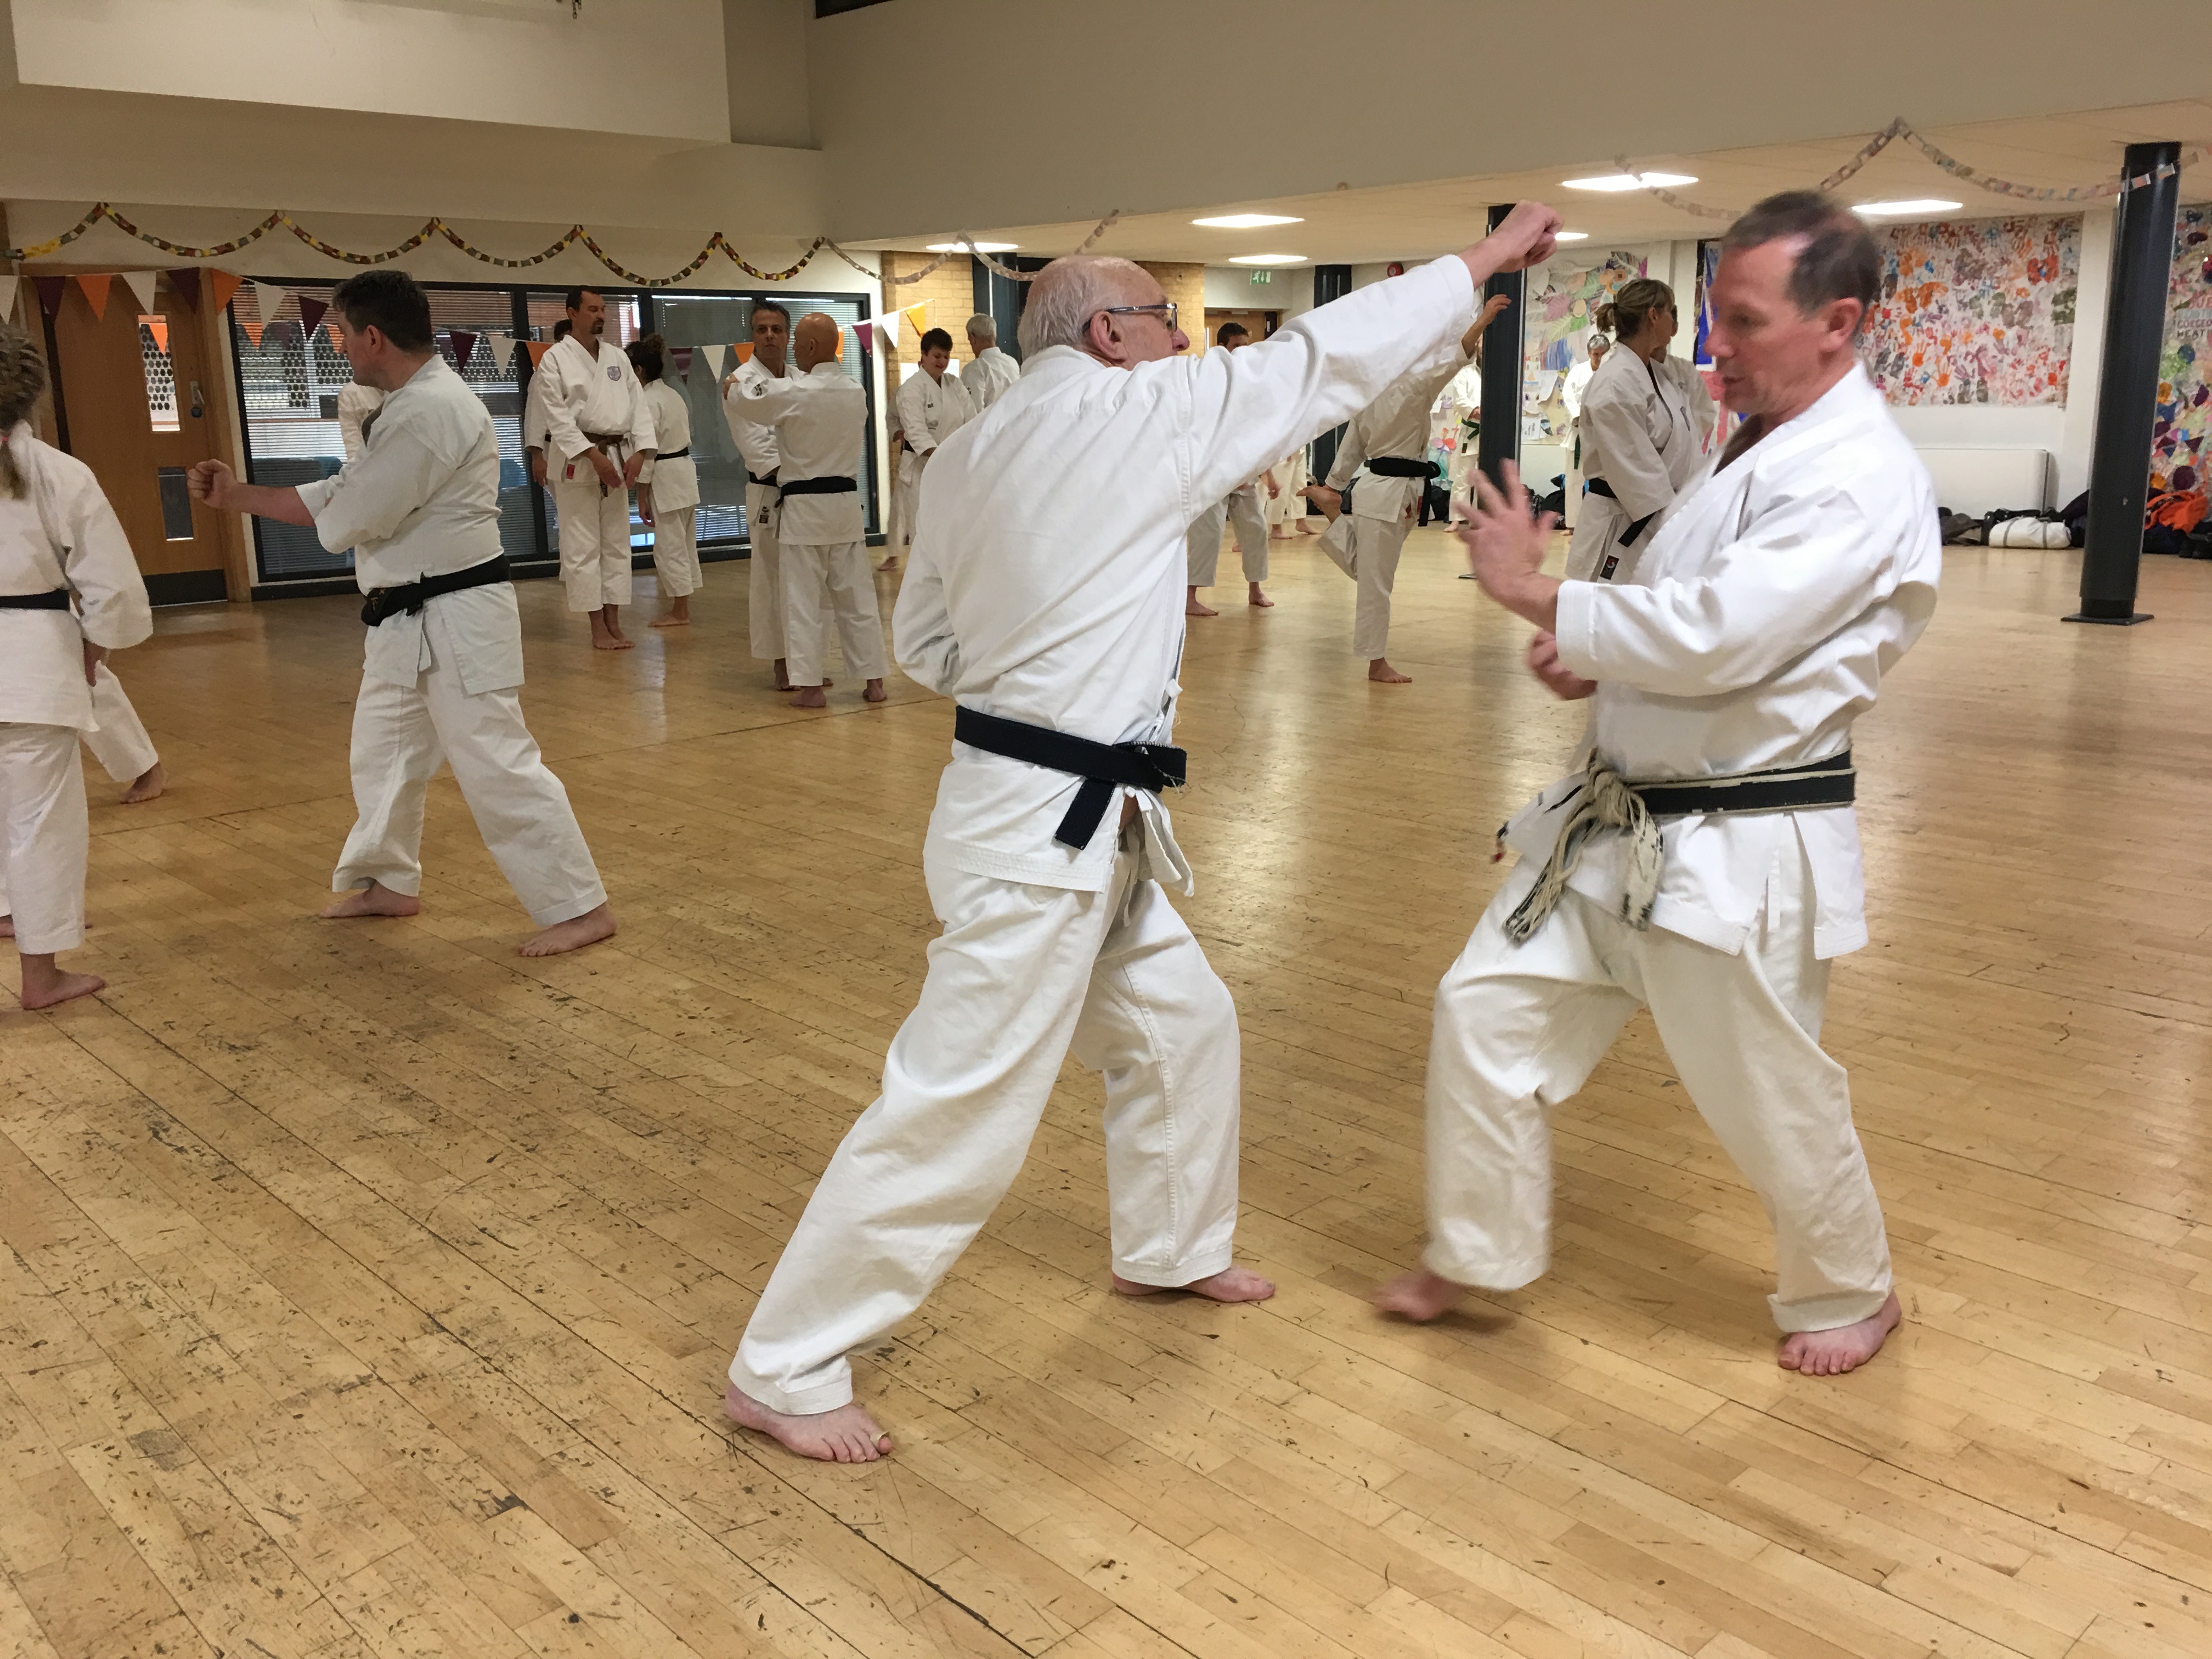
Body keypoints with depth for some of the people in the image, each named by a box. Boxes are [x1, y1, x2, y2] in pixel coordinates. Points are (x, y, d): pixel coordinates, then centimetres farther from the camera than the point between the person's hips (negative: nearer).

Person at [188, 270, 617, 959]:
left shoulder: (431, 410, -21)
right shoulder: (417, 403, 14)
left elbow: (346, 518, -20)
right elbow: (340, 501, 19)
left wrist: (325, 506, 4)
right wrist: (235, 497, 17)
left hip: (453, 621, -11)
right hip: (409, 620, 11)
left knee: (497, 764, -9)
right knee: (382, 753, 22)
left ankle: (580, 907, -2)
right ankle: (389, 882, 39)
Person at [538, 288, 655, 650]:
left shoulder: (618, 357, 12)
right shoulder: (556, 359, -3)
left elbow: (638, 405, 7)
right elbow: (558, 416, -10)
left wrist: (639, 452, -7)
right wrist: (594, 456, -18)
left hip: (618, 459, 5)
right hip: (577, 460, -5)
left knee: (617, 543, 8)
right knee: (583, 546, -3)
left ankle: (615, 623, 15)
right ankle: (598, 628, 3)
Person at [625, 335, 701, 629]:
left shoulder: (648, 401, -17)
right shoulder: (673, 395, 10)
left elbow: (647, 450, -18)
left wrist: (642, 498, -13)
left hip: (665, 479, -9)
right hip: (685, 471, 9)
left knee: (670, 547, -1)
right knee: (685, 543, 15)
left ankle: (680, 612, 5)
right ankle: (683, 606, 24)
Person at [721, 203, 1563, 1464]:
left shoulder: (969, 458, 10)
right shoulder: (1132, 415, -13)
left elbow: (926, 635, 17)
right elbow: (1324, 359, -6)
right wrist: (1486, 261, 5)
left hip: (1089, 824, 10)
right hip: (1044, 828, -10)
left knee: (1184, 1023, 23)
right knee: (959, 1111, -3)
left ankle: (1170, 1249, 43)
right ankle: (785, 1370, 8)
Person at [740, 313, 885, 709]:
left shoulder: (793, 393, -16)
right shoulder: (856, 392, 1)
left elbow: (748, 406, 1)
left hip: (803, 506, -5)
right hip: (847, 500, 5)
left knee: (804, 598, 2)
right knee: (856, 594, 10)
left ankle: (810, 686, 4)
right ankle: (874, 679, 13)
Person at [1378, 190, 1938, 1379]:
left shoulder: (1859, 482, -19)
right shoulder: (1758, 445, 12)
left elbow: (1712, 640, -28)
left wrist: (1536, 594, -18)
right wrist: (1594, 655, 0)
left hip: (1736, 855, -9)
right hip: (1619, 822, 9)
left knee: (1772, 1098, 7)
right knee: (1486, 1013, 8)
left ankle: (1849, 1294, 36)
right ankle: (1474, 1256, 25)